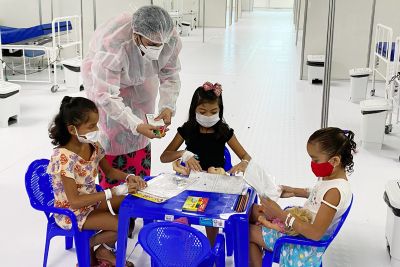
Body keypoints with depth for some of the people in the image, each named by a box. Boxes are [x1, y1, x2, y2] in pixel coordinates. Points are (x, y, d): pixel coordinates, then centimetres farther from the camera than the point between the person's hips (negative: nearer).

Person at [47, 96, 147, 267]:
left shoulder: (93, 145, -7)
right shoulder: (64, 157, -30)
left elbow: (109, 171, 10)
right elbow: (74, 201, -30)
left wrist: (129, 177, -11)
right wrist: (114, 192, -32)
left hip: (91, 201, 8)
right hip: (72, 213, -8)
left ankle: (104, 250, 17)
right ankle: (88, 246, 10)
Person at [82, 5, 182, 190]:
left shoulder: (171, 40, -31)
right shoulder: (112, 44, -45)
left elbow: (170, 77, -16)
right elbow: (106, 94, -40)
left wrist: (167, 107, -34)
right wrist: (136, 125, -47)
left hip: (141, 78, 4)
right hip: (102, 75, -4)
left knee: (141, 135, 5)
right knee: (113, 132, -9)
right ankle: (111, 190, 6)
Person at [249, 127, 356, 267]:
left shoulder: (335, 191, -32)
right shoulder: (330, 175, -5)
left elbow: (315, 233, -32)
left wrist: (281, 214, -32)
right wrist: (294, 191, 7)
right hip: (301, 221, 10)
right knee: (253, 210, 16)